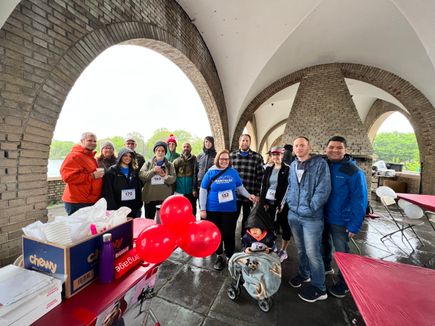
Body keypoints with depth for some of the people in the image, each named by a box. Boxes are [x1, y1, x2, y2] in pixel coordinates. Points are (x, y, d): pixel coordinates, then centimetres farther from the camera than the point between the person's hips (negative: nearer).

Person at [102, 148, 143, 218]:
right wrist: (112, 209, -13)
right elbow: (108, 192, -7)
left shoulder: (134, 171, 13)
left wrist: (139, 206, 6)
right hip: (118, 209, -4)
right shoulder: (112, 171, -1)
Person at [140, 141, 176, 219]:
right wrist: (153, 171, -18)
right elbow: (141, 175, -6)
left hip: (165, 197, 0)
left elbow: (173, 178, -4)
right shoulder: (148, 163, 6)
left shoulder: (169, 165, 6)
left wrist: (164, 176, -21)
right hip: (150, 197, 0)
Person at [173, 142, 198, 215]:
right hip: (179, 191, 2)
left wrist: (195, 189, -13)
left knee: (192, 211, 9)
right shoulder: (177, 160, 5)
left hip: (191, 191, -2)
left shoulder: (194, 159, 0)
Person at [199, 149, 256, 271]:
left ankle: (230, 257, 32)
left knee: (229, 234, 9)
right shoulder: (211, 172, -5)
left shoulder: (233, 172, -1)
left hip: (230, 209, 0)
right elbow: (203, 190, -1)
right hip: (213, 209, 0)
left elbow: (240, 187, 11)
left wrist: (249, 195, -6)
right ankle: (219, 256, 36)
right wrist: (202, 208, -3)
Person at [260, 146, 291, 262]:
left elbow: (287, 188, -10)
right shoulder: (268, 168, 7)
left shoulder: (287, 169, -5)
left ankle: (283, 251, 26)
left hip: (281, 203, -3)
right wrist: (263, 202, -1)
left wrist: (281, 204, -14)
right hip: (269, 202, 4)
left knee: (284, 226, 9)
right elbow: (263, 186, 6)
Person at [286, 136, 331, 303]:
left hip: (312, 217, -5)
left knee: (312, 252, 3)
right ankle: (304, 274, 43)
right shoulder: (293, 165, 8)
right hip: (293, 215, 6)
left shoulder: (320, 163, -10)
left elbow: (323, 190, -16)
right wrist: (290, 202, 5)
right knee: (300, 248, 21)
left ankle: (319, 289, 25)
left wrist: (309, 209, -15)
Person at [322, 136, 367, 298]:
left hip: (340, 220, -4)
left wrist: (354, 225, -17)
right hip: (322, 216, 5)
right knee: (325, 243, 24)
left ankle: (343, 282, 34)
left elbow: (359, 200, -16)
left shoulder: (354, 172, -16)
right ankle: (326, 266, 49)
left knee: (341, 252, 12)